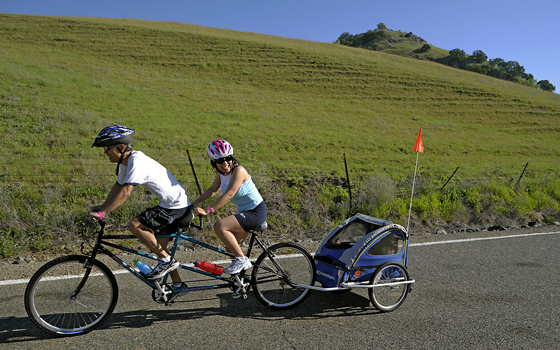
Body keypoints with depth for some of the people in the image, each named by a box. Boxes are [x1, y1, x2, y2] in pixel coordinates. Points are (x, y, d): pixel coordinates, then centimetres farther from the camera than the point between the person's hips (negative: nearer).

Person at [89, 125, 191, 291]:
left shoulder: (137, 161, -22)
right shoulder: (127, 161, 9)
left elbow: (125, 192, -28)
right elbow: (118, 186, 19)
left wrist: (102, 213, -27)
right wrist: (102, 206, 13)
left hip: (176, 205, -10)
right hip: (172, 203, 10)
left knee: (134, 226, -16)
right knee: (159, 246, 14)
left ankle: (167, 261, -5)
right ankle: (178, 284, 24)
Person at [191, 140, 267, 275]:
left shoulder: (238, 170, -23)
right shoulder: (222, 173, 2)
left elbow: (229, 194, -30)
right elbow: (213, 190, 14)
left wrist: (208, 210, -31)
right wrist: (194, 203, 7)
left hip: (256, 213, -9)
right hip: (245, 212, 9)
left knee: (219, 226, -24)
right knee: (230, 249, 10)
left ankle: (242, 260, -12)